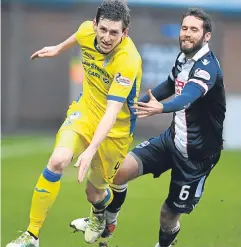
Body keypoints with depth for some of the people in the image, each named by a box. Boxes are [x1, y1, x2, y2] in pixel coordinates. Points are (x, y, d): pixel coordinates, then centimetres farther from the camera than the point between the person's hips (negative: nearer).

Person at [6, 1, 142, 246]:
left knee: (94, 191, 10)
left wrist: (91, 150, -46)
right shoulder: (87, 31, -15)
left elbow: (112, 112, -36)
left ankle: (99, 215, 51)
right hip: (86, 110, 3)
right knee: (58, 161, -24)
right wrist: (58, 49, 33)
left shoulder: (128, 61, -32)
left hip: (115, 128, -3)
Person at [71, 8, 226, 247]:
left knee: (170, 214, 1)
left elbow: (188, 97, -45)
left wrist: (161, 108, -64)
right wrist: (138, 103, 35)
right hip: (172, 138, 7)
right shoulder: (183, 58, 1)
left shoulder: (207, 66, -24)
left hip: (198, 152, -7)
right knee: (121, 169, -6)